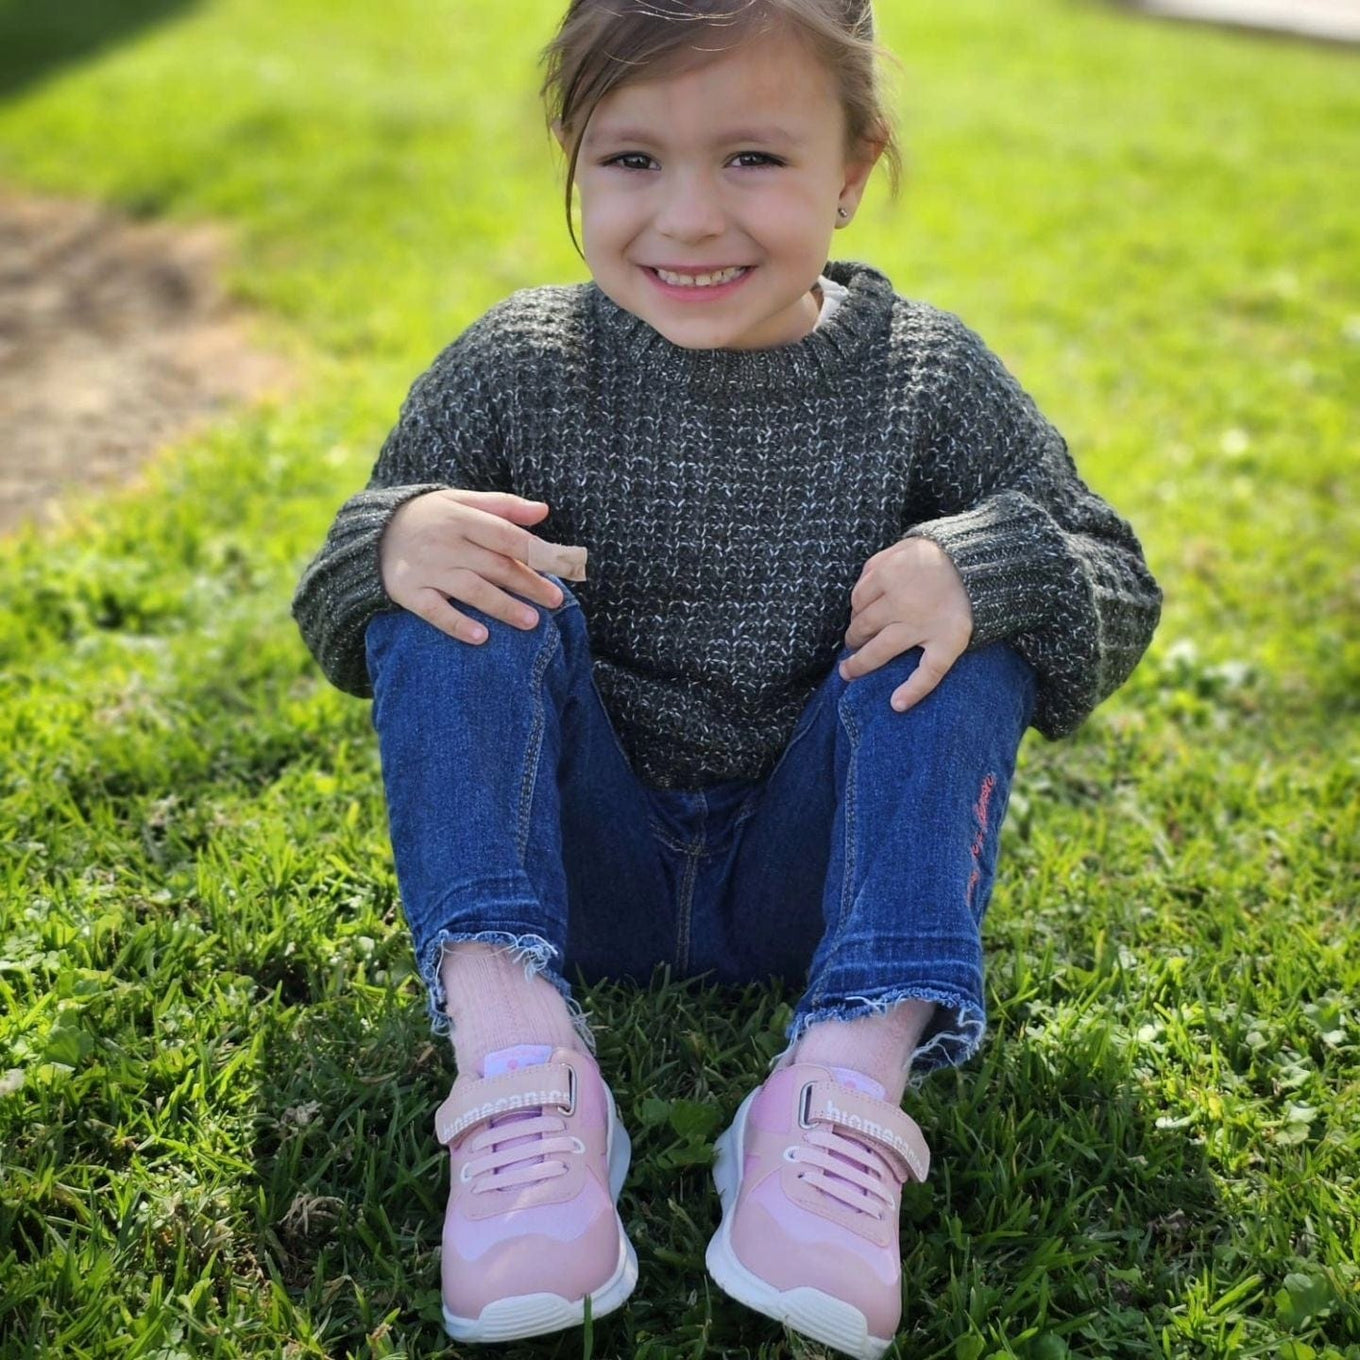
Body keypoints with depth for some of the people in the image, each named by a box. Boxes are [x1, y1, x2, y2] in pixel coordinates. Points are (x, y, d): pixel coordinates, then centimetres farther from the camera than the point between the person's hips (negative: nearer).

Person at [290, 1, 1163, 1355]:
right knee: (448, 593, -20)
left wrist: (987, 567, -25)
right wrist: (390, 548, -25)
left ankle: (855, 1077, -32)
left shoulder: (929, 375, -5)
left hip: (813, 880, 0)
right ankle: (511, 1048, -32)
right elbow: (333, 613, 1)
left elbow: (1117, 590, -1)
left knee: (965, 626, -20)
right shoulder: (513, 366, -5)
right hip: (578, 866, 0)